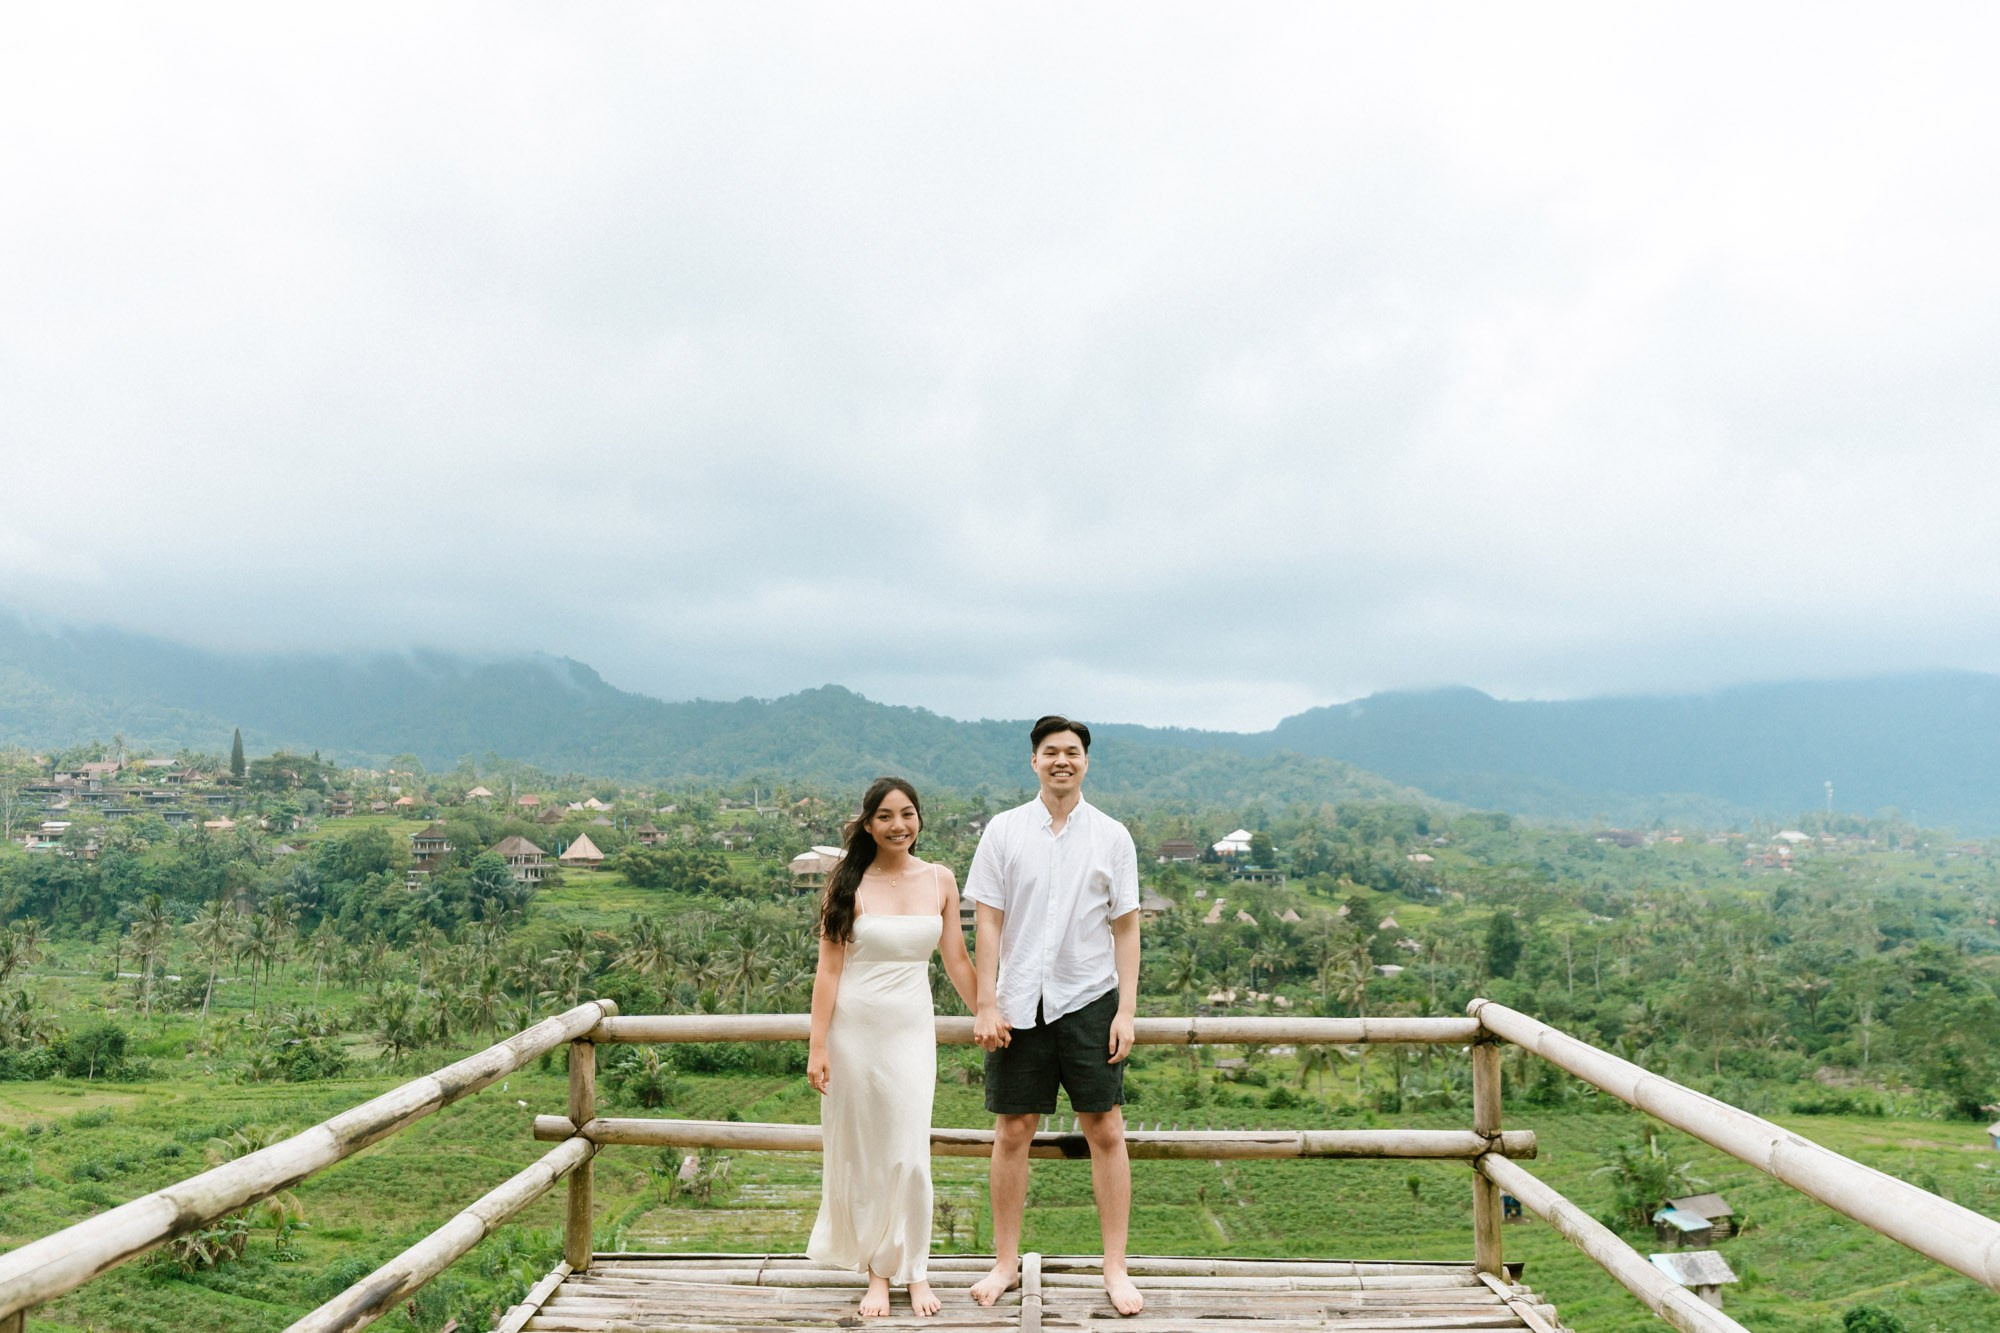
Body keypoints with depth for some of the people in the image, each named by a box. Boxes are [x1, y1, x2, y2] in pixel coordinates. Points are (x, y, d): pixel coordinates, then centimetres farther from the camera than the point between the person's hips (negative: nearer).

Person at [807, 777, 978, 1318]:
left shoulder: (940, 880, 2)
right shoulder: (849, 883, -6)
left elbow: (957, 960, 9)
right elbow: (829, 968, -6)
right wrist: (817, 1047, -8)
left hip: (912, 1030, 2)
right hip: (855, 1028, -1)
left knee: (910, 1155, 2)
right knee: (861, 1153, 8)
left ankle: (913, 1271, 20)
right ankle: (876, 1272, 24)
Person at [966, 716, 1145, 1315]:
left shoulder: (1112, 837, 2)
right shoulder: (1004, 830, 1)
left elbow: (1126, 928, 3)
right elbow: (989, 923, 2)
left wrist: (1126, 1011, -3)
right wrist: (986, 1005, -3)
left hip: (1090, 1000, 0)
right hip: (1020, 1002, 0)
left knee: (1105, 1131, 2)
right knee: (1012, 1131, 7)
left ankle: (1116, 1267, 16)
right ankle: (1006, 1262, 24)